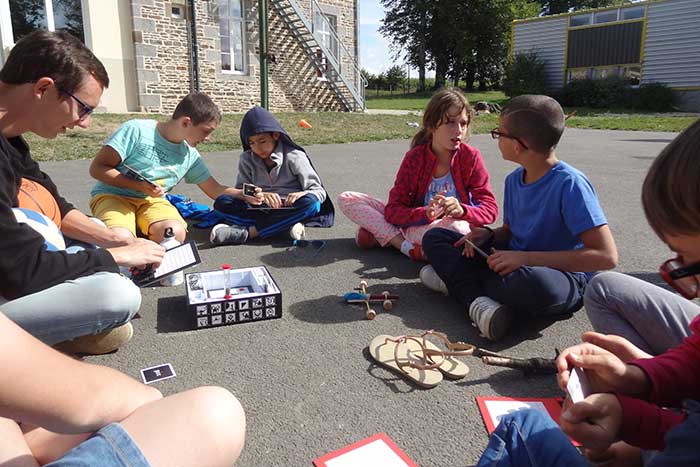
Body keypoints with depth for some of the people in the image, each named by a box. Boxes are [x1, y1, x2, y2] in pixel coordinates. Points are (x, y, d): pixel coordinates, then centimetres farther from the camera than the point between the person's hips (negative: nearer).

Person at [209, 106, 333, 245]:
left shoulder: (295, 157, -2)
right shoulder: (247, 159, 7)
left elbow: (319, 191, -5)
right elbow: (240, 191, -4)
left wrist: (301, 194, -28)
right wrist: (260, 195, -26)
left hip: (289, 209, -2)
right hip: (261, 209, 3)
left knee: (311, 202, -34)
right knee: (221, 202, -20)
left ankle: (246, 232, -35)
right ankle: (286, 226, -32)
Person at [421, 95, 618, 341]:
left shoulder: (570, 184, -20)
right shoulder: (514, 180, 3)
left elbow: (606, 256, -24)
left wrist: (526, 258, -25)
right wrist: (488, 235, -7)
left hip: (563, 278, -7)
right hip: (514, 265, 7)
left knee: (531, 282, -44)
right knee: (435, 237, 0)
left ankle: (458, 279, -18)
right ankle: (478, 299, -20)